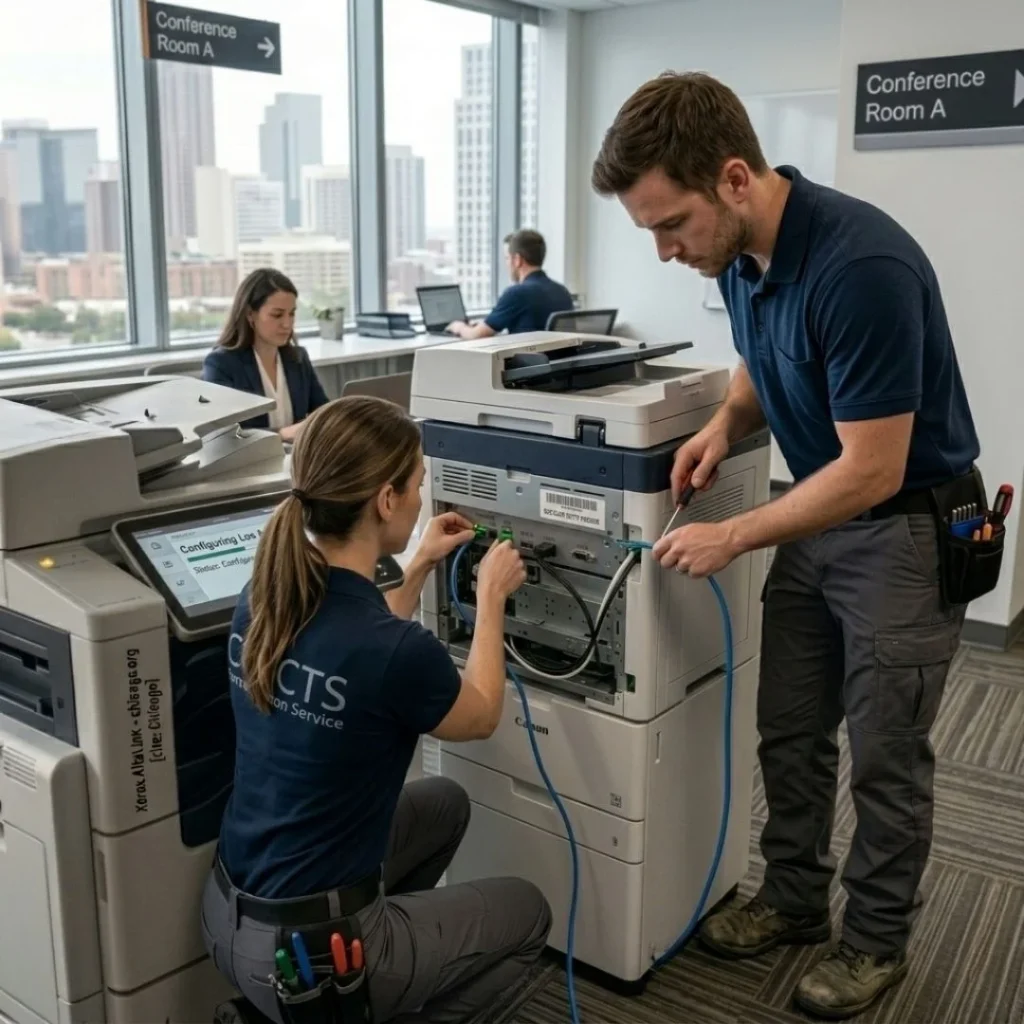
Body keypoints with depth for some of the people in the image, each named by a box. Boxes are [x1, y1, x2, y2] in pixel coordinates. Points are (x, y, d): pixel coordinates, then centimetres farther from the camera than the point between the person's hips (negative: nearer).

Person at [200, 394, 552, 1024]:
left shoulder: (263, 598, -7)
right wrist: (492, 596, 7)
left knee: (444, 804, 27)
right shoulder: (397, 650, -28)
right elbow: (481, 717, -4)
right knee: (527, 913, 18)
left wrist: (419, 571, 18)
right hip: (308, 956, -7)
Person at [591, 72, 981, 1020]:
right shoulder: (739, 255, -6)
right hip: (819, 514, 8)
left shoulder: (862, 265, -32)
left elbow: (872, 470, -28)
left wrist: (731, 538, -21)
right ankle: (794, 897, 34)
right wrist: (726, 423, -8)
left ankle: (877, 939, 28)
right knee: (789, 730, 14)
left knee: (884, 752, 6)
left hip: (906, 528, -7)